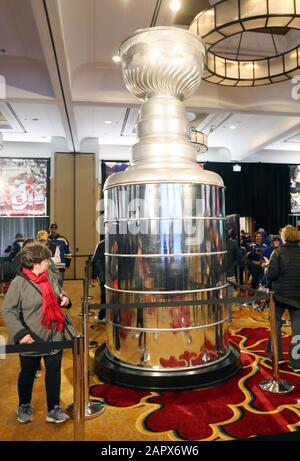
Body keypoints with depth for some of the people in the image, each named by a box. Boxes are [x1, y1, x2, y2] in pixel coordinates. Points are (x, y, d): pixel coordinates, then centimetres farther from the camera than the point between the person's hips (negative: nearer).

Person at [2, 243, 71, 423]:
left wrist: (64, 298, -6)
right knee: (28, 373, 18)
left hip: (55, 337, 4)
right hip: (31, 340, -4)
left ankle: (54, 409, 28)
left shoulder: (50, 275, -2)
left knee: (54, 371, 11)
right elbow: (8, 311, -16)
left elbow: (59, 292, 17)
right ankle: (24, 406, 43)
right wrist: (21, 333, -26)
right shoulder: (19, 283, -18)